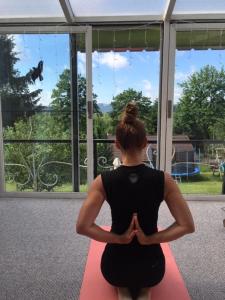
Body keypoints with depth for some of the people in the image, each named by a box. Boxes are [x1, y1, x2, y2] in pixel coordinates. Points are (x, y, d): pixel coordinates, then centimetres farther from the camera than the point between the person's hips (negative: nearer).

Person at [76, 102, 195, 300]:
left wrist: (118, 238, -9)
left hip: (115, 265, 0)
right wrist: (151, 238, -9)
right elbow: (187, 226, -13)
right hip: (151, 264, 1)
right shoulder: (164, 180, -15)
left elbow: (82, 227, -17)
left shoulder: (103, 181, -16)